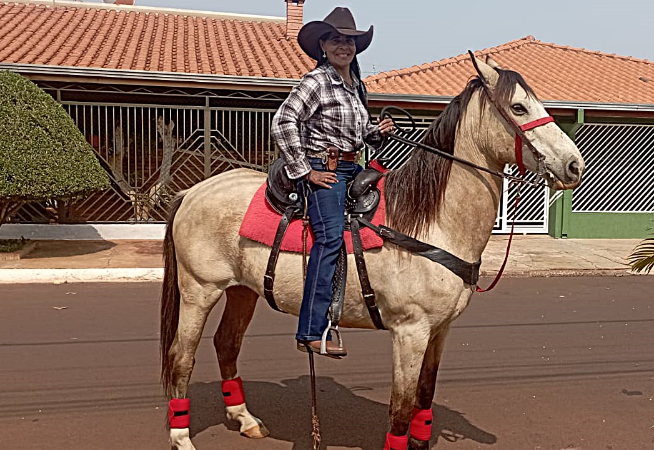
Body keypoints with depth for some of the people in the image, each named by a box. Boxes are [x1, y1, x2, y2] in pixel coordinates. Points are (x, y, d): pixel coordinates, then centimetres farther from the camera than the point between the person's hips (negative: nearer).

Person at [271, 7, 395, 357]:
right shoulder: (317, 81, -7)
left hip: (354, 169, 9)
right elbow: (282, 123, -16)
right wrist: (305, 171, -16)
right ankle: (311, 332, -20)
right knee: (331, 237, -19)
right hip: (325, 170, -9)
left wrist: (379, 132, 8)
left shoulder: (357, 86, 18)